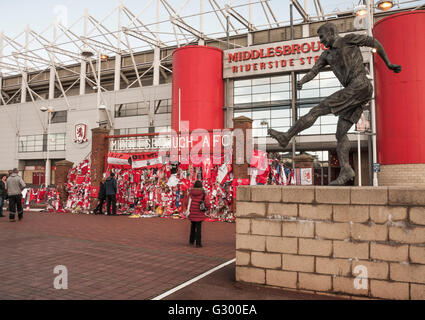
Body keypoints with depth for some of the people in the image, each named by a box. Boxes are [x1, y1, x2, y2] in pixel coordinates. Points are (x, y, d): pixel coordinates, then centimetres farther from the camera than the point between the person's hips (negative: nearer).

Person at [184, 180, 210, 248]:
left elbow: (186, 203, -3)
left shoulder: (191, 193, -2)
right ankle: (198, 243, -1)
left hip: (192, 213, 3)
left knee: (193, 227, 21)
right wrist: (209, 206, 8)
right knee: (198, 228, 2)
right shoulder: (203, 194, -9)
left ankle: (191, 241, 28)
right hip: (199, 214, -3)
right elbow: (207, 204, -14)